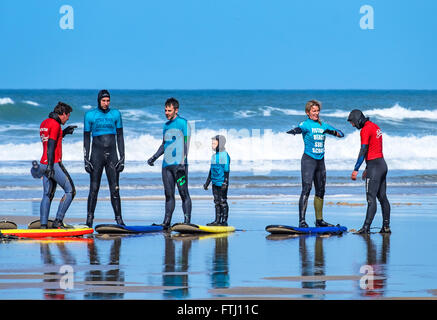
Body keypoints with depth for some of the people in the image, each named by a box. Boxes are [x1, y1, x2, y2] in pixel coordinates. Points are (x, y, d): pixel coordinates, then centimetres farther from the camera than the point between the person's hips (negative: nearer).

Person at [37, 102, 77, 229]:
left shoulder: (44, 123, 16)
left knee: (47, 195, 10)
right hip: (54, 163, -9)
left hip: (44, 163, 9)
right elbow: (51, 146, -19)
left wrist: (64, 132, 24)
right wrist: (50, 166, -22)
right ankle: (58, 221, -8)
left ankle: (43, 225, 4)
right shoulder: (55, 124, -12)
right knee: (70, 191, -2)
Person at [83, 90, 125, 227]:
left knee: (115, 189, 0)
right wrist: (86, 160, -4)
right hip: (96, 155, -2)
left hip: (112, 155, 2)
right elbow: (86, 138, 2)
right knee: (94, 189, -4)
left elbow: (120, 137, 8)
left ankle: (119, 219, 4)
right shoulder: (90, 115, 0)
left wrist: (122, 158, 1)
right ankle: (89, 219, 1)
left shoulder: (115, 114, 6)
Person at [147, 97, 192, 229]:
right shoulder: (166, 125, 19)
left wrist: (182, 162, -18)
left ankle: (187, 222, -7)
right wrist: (154, 157, 18)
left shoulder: (183, 123, -3)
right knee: (169, 194, 6)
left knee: (184, 193, -6)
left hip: (179, 164, -7)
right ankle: (166, 222, 7)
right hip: (166, 164, 7)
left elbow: (186, 143, -10)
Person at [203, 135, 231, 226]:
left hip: (221, 184, -8)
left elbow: (226, 170, -14)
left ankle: (224, 221, -1)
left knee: (223, 202, -4)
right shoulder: (214, 155, 15)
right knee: (217, 202, 10)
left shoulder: (224, 155, -11)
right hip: (215, 183, 8)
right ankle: (217, 220, 14)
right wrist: (207, 182, 24)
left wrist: (225, 182, -20)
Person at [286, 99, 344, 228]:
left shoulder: (323, 125, 12)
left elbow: (341, 134, 14)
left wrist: (333, 132, -9)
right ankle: (302, 221, -17)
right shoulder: (306, 124, -5)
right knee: (306, 189, -14)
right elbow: (299, 128, -28)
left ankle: (319, 220, 20)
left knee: (320, 191, 10)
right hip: (308, 159, -6)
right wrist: (294, 131, -52)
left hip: (320, 160, 6)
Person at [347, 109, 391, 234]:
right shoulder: (375, 127, 16)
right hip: (382, 164, 10)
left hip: (374, 166, -10)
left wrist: (356, 169, -19)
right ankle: (386, 227, 11)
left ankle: (366, 227, -13)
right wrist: (367, 168, 26)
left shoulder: (365, 130, -13)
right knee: (382, 197, 10)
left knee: (371, 199, -11)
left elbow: (363, 151, -19)